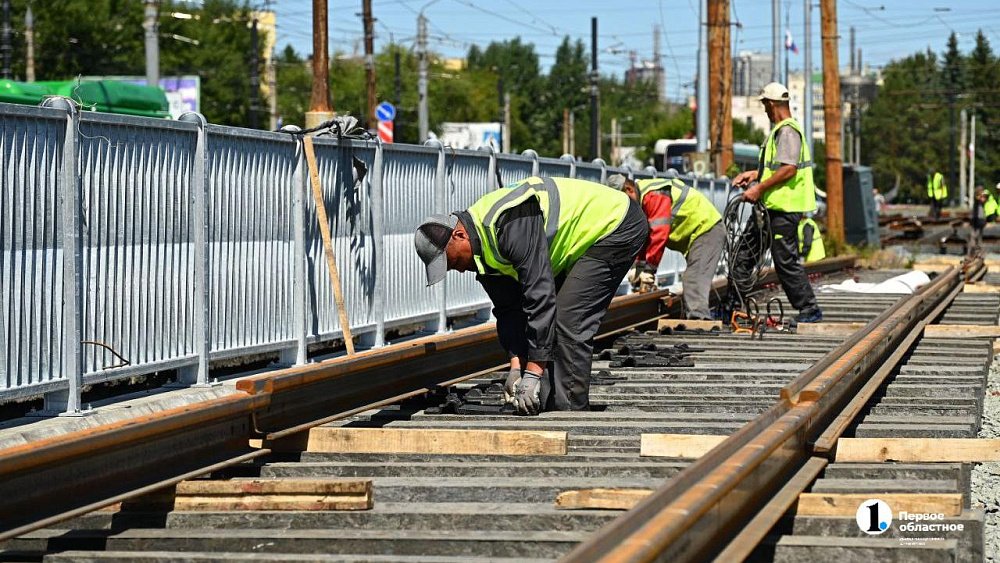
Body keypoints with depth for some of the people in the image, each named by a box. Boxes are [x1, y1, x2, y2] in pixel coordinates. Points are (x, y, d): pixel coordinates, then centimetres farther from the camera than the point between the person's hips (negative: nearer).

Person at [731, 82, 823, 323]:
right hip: (770, 206, 11)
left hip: (783, 208, -11)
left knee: (786, 261, -6)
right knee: (743, 254, 12)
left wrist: (759, 188, -22)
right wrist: (754, 174, 21)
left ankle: (810, 309, 2)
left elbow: (788, 169, -24)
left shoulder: (788, 131, -16)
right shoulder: (779, 129, 18)